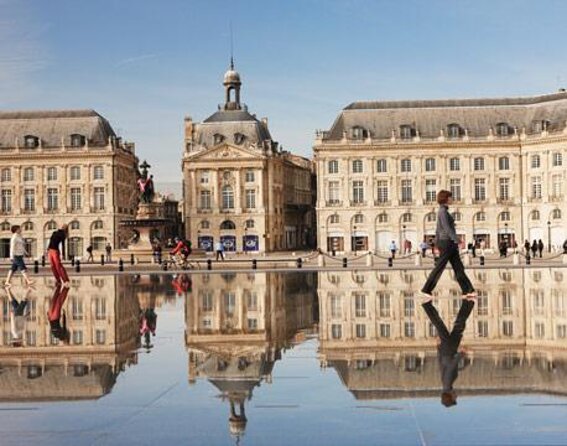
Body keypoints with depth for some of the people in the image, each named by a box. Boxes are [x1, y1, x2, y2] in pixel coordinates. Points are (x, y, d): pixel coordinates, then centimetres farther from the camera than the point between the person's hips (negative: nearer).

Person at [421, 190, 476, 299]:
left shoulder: (442, 211, 17)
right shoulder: (443, 211, -15)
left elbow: (438, 229, 20)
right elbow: (447, 228, -23)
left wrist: (438, 245, 22)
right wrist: (457, 241, -26)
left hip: (449, 243, 10)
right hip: (448, 242, -10)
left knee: (459, 267, 5)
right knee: (439, 267, -4)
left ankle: (467, 290, 4)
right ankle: (426, 289, 3)